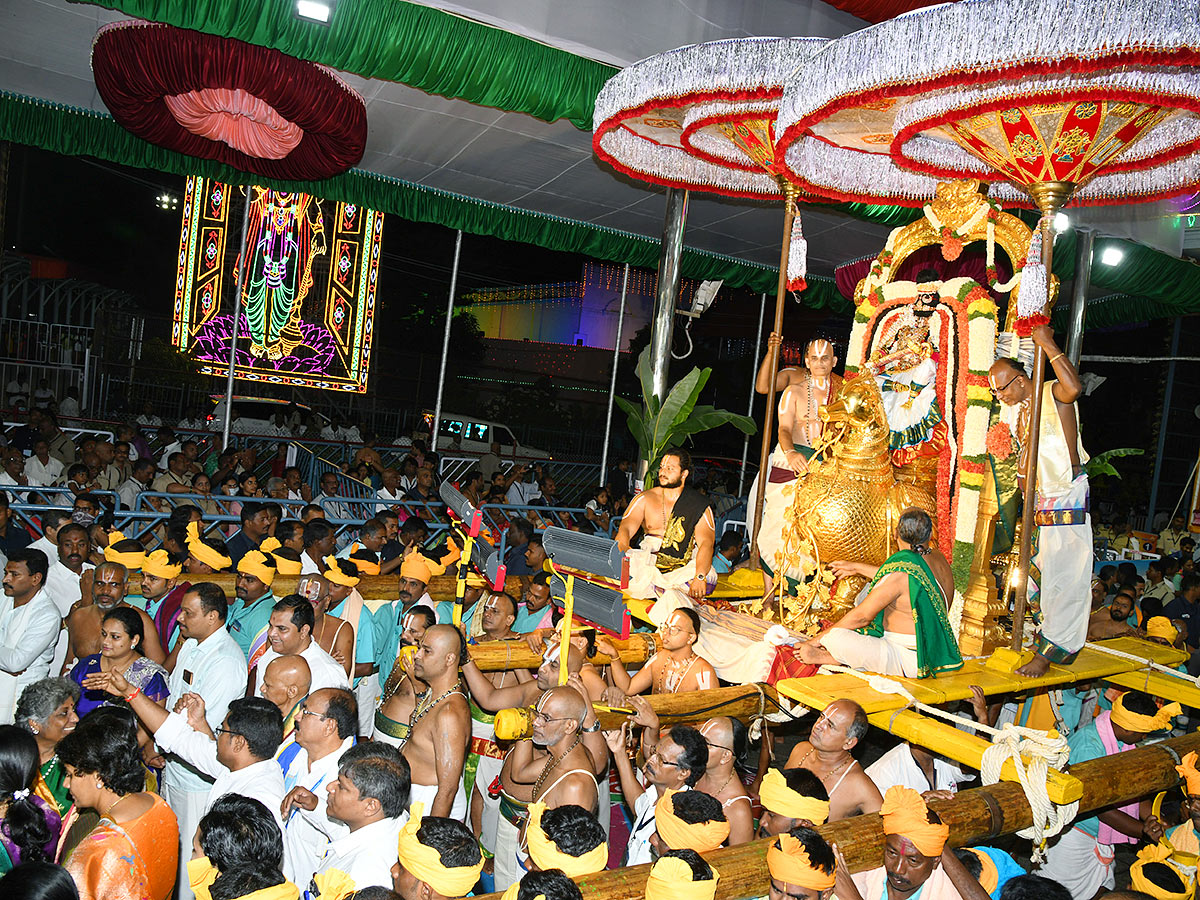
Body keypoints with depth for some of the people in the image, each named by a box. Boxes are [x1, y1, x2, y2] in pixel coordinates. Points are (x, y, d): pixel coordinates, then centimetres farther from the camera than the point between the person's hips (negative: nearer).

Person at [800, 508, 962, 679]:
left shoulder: (901, 571, -26)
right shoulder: (937, 558, 2)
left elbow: (862, 617, -19)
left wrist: (820, 637, -8)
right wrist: (857, 568, 33)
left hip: (910, 663, -10)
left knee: (836, 637, -25)